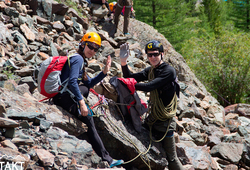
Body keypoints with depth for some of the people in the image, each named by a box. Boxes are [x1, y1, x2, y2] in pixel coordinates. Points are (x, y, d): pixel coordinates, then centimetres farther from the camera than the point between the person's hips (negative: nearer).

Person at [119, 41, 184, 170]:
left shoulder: (169, 71, -14)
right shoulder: (150, 71, 10)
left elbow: (149, 86, -24)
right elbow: (130, 77, 5)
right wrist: (123, 62, -11)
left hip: (165, 121, -7)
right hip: (152, 119, 7)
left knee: (171, 158, -1)